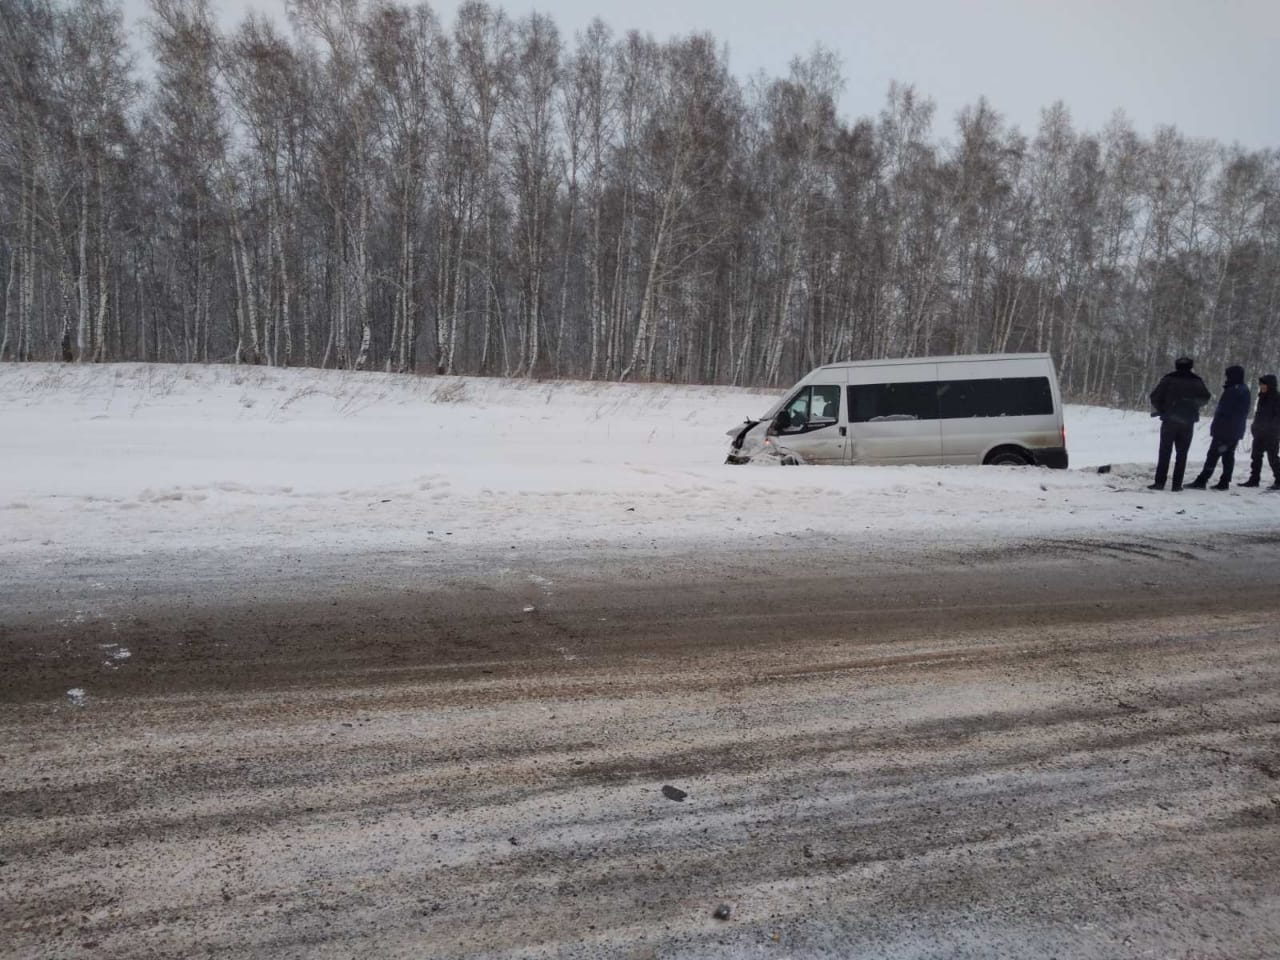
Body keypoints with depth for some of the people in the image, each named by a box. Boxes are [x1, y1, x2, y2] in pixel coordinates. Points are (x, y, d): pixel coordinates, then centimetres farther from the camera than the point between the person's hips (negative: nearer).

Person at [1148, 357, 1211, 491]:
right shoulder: (1197, 381, 3)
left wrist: (1160, 410, 9)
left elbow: (1155, 396, -7)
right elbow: (1205, 398, 11)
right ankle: (1177, 484, 3)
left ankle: (1160, 482, -4)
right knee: (1182, 453, 6)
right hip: (1188, 421, 2)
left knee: (1165, 452, 1)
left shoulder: (1168, 379, -4)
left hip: (1170, 420, -2)